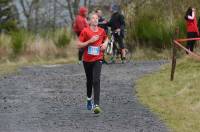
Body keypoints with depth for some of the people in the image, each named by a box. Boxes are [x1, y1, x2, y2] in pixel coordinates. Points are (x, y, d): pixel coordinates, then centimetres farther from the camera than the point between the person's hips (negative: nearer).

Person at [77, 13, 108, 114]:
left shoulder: (101, 31, 3)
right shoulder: (85, 31, -6)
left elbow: (106, 38, 25)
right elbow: (79, 45, -9)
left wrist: (105, 43, 3)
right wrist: (90, 41, -18)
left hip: (98, 60, 0)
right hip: (87, 60, 0)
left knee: (96, 81, -16)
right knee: (89, 81, 15)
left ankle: (96, 105, -24)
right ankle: (89, 100, 40)